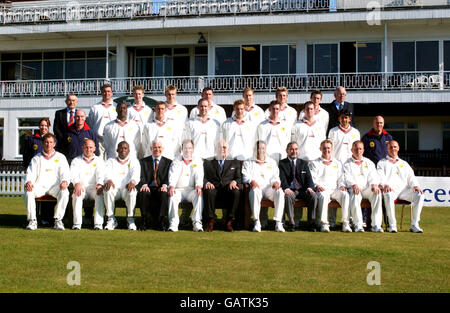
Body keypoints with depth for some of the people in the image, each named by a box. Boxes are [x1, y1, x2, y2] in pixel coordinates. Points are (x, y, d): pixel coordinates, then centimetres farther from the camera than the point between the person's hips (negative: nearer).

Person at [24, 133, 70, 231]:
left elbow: (65, 172, 5)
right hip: (40, 186, 1)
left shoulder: (60, 157, 15)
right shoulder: (36, 158, 17)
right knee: (28, 192, -31)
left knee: (65, 192, -34)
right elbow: (30, 173, 7)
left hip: (55, 186, -1)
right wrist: (28, 182, -18)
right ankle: (32, 220, -23)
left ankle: (58, 220, -26)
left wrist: (65, 181, -20)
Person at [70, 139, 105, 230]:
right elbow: (73, 174, -3)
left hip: (94, 188, 0)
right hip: (81, 188, 0)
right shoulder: (76, 160, 14)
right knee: (76, 194, -33)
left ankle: (98, 223, -36)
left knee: (100, 194, -32)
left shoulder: (99, 160, 15)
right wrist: (77, 183, -27)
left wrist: (99, 184, -26)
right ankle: (77, 223, -34)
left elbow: (101, 174, -3)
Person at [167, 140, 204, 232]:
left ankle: (197, 223, -32)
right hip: (179, 189, 0)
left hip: (192, 190, 0)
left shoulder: (198, 161, 12)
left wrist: (199, 186, -23)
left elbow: (199, 176, -2)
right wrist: (171, 186, -24)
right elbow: (173, 175, -3)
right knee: (172, 196, -31)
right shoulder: (176, 161, 12)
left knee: (199, 195, -31)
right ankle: (173, 224, -31)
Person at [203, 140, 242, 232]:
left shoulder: (235, 163, 25)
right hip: (214, 188, 0)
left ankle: (228, 222, -29)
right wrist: (207, 183, -12)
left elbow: (239, 178, 15)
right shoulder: (208, 163, 23)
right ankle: (210, 222, -29)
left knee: (236, 192, -35)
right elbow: (203, 177, 12)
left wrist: (234, 181, -9)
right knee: (208, 191, -36)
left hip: (228, 190, 0)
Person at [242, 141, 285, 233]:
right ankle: (257, 222, -37)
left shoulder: (272, 162, 26)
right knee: (255, 191, -39)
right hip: (256, 187, -2)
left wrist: (276, 182, -8)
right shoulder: (248, 163, 20)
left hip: (269, 188, 2)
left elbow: (276, 176, 15)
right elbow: (245, 176, 6)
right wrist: (251, 181, -16)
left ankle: (278, 223, -33)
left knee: (280, 192, -31)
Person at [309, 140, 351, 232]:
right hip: (322, 190, -2)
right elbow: (312, 178, 4)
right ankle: (324, 223, -37)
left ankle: (346, 224, -30)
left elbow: (341, 178, 20)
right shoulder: (315, 163, 15)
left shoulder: (337, 163, 25)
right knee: (324, 196, -38)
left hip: (335, 189, 3)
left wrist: (342, 185, -2)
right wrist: (317, 186, -16)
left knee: (345, 195, -30)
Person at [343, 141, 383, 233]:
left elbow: (373, 176, 9)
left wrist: (374, 185, -14)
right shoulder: (347, 164, 13)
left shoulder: (369, 163, 22)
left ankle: (376, 224, -31)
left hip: (367, 189, 3)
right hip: (354, 189, -2)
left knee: (377, 193, -29)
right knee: (355, 196, -37)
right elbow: (347, 178, -3)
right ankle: (358, 224, -35)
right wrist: (354, 185, -25)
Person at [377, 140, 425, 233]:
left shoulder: (404, 164, 29)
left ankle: (414, 225, -22)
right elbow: (380, 177, 3)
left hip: (404, 190, 3)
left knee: (420, 195, -25)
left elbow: (411, 177, 17)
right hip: (390, 189, -3)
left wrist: (415, 185, -6)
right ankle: (392, 225, -31)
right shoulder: (382, 163, 20)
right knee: (388, 195, -40)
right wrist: (385, 185, -19)